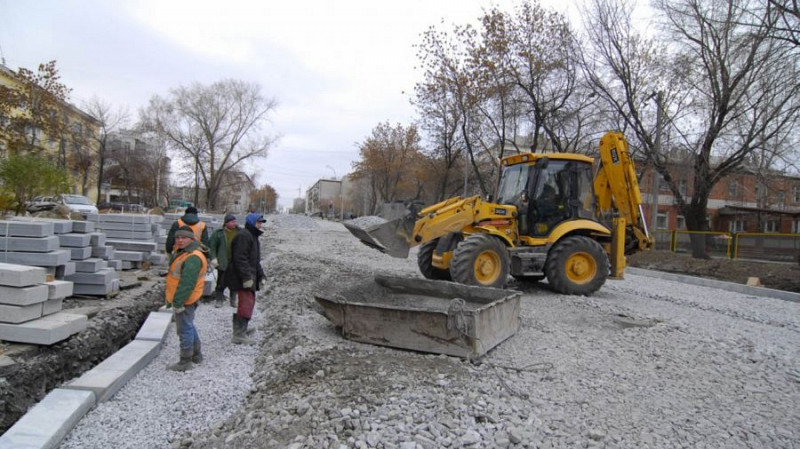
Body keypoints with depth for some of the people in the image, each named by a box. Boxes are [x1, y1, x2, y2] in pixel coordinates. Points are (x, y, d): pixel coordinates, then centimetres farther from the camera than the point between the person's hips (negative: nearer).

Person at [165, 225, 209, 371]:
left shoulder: (193, 258, -23)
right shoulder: (183, 253, 14)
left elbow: (187, 283, -27)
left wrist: (178, 302, -25)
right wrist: (173, 300, 24)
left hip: (186, 301, -11)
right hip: (180, 299, 11)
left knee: (184, 329, -1)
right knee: (189, 327, 21)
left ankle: (185, 361, 9)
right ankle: (197, 355, 35)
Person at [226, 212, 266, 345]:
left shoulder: (253, 236, 22)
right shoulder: (243, 236, -13)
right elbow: (240, 259, -21)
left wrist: (261, 276, 21)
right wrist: (246, 277, -24)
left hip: (249, 278, 11)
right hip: (241, 279, -11)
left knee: (249, 303, 13)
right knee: (246, 305, -12)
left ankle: (240, 333, 22)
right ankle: (239, 335, -7)